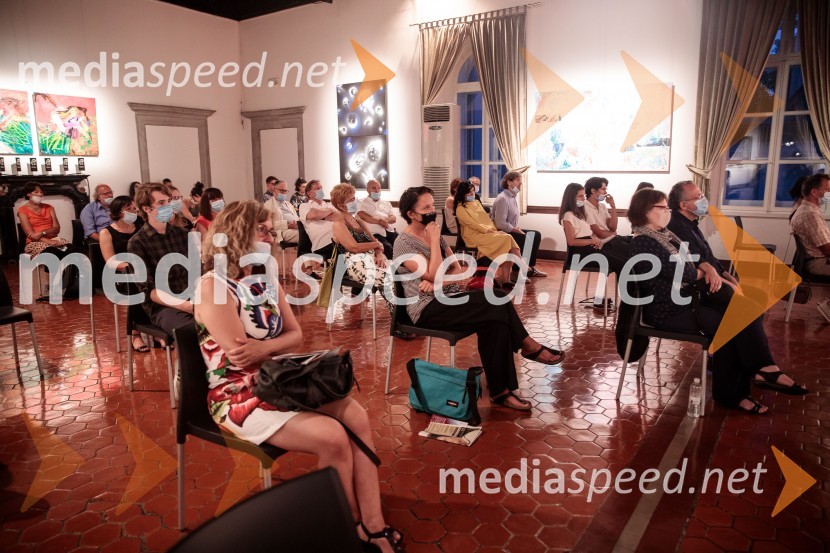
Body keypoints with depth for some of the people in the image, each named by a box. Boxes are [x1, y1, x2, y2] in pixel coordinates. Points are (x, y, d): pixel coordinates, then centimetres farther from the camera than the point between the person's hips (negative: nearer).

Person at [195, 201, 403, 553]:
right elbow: (239, 357, -21)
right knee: (333, 438, -22)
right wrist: (280, 347, -6)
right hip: (239, 395, -7)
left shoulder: (266, 280, 9)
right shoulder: (213, 286, -15)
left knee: (357, 418, -14)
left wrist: (264, 347, -16)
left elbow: (296, 334, 5)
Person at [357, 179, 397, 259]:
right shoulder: (362, 202, 12)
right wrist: (380, 221, -10)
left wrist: (385, 220, -9)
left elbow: (394, 218, 14)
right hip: (374, 233, -4)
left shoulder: (386, 203, 26)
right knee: (388, 248, -34)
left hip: (389, 231, 5)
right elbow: (363, 216, -7)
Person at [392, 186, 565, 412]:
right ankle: (529, 347, -5)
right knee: (497, 308, -23)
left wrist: (437, 282, -12)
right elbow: (434, 276, -20)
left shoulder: (433, 234, 12)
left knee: (495, 320, -21)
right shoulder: (404, 243, -11)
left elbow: (457, 270, 8)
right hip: (427, 308, -7)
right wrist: (434, 241, -16)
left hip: (447, 297, 8)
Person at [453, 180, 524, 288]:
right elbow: (473, 224, -11)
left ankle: (505, 279, -24)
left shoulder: (477, 202, 22)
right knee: (506, 238, -24)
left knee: (508, 239, -22)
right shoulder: (460, 208, -2)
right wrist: (491, 231, -16)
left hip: (488, 233, 7)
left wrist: (495, 230, 0)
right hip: (475, 236, -7)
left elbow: (486, 219, 18)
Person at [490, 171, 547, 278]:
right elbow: (500, 223, -26)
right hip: (502, 233, -10)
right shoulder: (503, 199, -19)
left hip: (511, 230, 10)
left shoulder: (513, 197, 12)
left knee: (536, 235, 2)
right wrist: (517, 230, -17)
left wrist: (517, 228, 1)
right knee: (526, 238, -23)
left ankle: (530, 267, 4)